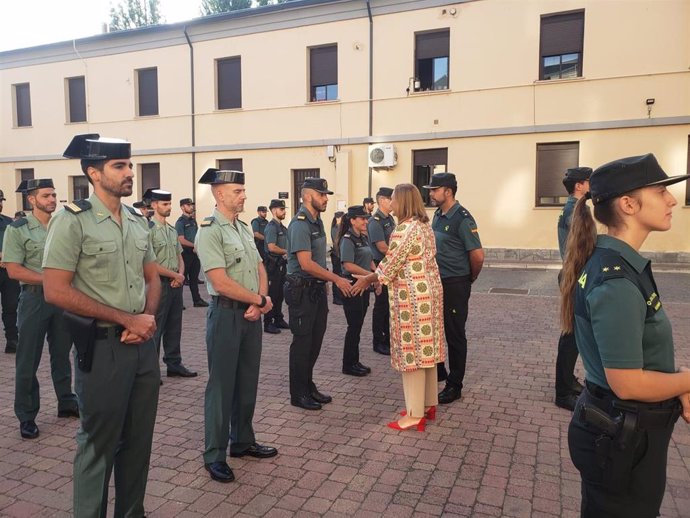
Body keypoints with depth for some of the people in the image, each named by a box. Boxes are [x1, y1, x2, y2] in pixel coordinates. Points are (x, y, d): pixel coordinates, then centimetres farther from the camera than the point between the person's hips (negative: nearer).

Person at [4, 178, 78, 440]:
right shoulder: (18, 229, -6)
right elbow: (13, 270, -11)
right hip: (34, 299, -4)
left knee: (62, 355, 14)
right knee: (29, 360, 4)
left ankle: (67, 403, 27)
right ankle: (26, 417, 15)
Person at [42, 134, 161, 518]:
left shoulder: (136, 220, 9)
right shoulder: (72, 220, -10)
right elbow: (55, 291, -16)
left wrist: (148, 319, -5)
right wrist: (128, 320, -15)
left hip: (144, 343, 6)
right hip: (103, 347, -6)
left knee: (139, 439, 15)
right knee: (100, 444, 8)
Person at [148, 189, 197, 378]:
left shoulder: (173, 230, 13)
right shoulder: (149, 229, -12)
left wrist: (180, 275, -2)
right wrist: (175, 276, -11)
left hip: (176, 283, 8)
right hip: (159, 284, -8)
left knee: (174, 326, 14)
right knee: (155, 327, -1)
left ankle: (174, 364, 25)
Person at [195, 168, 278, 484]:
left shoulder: (244, 229, 13)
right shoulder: (209, 231, -13)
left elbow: (260, 269, 12)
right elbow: (221, 283, -20)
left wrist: (259, 303, -6)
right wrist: (262, 300, -11)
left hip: (252, 314, 8)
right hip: (226, 314, -7)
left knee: (248, 382, 16)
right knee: (222, 385, 2)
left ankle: (242, 441, 32)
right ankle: (214, 455, 16)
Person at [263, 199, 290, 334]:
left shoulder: (282, 227, 15)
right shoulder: (271, 227, -13)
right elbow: (272, 247, -22)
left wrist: (286, 253, 3)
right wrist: (286, 251, -9)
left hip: (281, 263, 9)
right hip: (273, 264, -9)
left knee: (280, 293, 15)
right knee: (272, 294, -3)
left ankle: (278, 319, 25)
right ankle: (268, 323, 5)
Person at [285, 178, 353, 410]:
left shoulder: (317, 221, 12)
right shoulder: (300, 223, -17)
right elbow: (306, 264, -23)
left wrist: (326, 283, 11)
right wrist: (336, 279, -19)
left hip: (317, 289, 9)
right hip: (302, 291, -9)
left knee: (315, 340, 15)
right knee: (302, 342, 2)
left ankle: (308, 386, 30)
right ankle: (298, 394, 16)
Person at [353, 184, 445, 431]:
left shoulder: (405, 229, -18)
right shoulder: (425, 225, 12)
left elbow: (389, 265, -15)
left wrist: (368, 279, 1)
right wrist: (376, 278, 16)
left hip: (412, 296, -10)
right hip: (429, 291, 10)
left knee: (411, 350, -2)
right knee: (425, 348, 15)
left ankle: (415, 414, 7)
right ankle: (428, 404, 27)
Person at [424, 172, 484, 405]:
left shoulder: (462, 218, -17)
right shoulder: (437, 215, 8)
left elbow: (478, 255, -20)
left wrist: (470, 279, -4)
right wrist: (432, 277, 16)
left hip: (455, 286, -8)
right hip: (436, 282, 8)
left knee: (454, 335, 3)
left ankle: (454, 386, 17)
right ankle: (438, 373, 35)